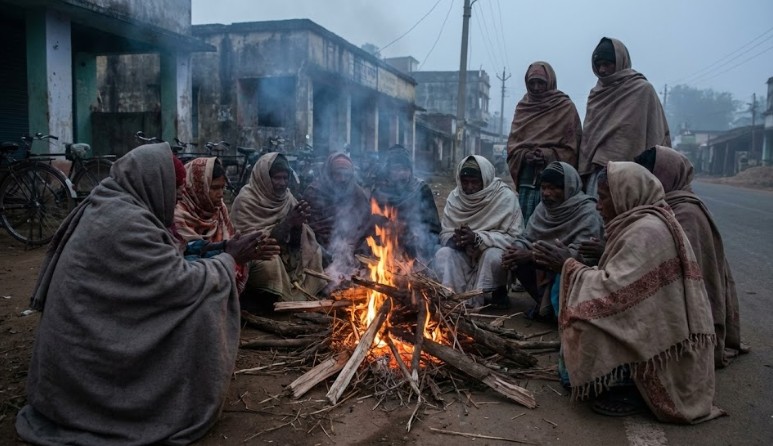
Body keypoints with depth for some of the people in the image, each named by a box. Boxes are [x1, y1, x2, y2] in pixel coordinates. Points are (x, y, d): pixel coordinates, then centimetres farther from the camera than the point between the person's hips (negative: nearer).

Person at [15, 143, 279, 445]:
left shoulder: (110, 207, 6)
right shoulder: (126, 221, -24)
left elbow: (168, 268, 10)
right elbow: (184, 284, -22)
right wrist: (230, 259, -7)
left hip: (85, 339, 10)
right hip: (90, 360, -10)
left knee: (189, 304, 15)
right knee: (200, 307, -12)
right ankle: (190, 408, 4)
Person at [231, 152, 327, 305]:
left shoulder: (287, 197, 2)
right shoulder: (246, 200, -15)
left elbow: (295, 240, 4)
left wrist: (298, 222, -19)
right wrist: (287, 222, -27)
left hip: (282, 254, 6)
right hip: (255, 256, -6)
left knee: (314, 253, -13)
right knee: (269, 265, -35)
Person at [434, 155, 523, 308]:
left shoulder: (506, 197, -15)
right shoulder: (454, 197, -3)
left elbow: (515, 237, -19)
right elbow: (444, 234, -1)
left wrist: (478, 238, -30)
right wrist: (455, 239, -27)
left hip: (493, 252, -2)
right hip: (465, 255, 3)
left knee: (493, 256, -35)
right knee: (442, 254, -25)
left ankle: (499, 292, -6)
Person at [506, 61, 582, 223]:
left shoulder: (566, 107, 3)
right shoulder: (523, 107, 14)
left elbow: (571, 148, -1)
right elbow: (512, 143, 11)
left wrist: (548, 155, -16)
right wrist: (524, 155, -9)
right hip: (527, 176, 3)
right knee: (524, 223, 2)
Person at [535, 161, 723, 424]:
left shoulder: (646, 231, -22)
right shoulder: (642, 223, 8)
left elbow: (614, 289, -27)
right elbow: (620, 282, 8)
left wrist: (569, 265, -15)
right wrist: (572, 266, 0)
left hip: (660, 341, -10)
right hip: (655, 324, 10)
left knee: (587, 321, -17)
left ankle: (627, 389, -2)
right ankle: (625, 380, 11)